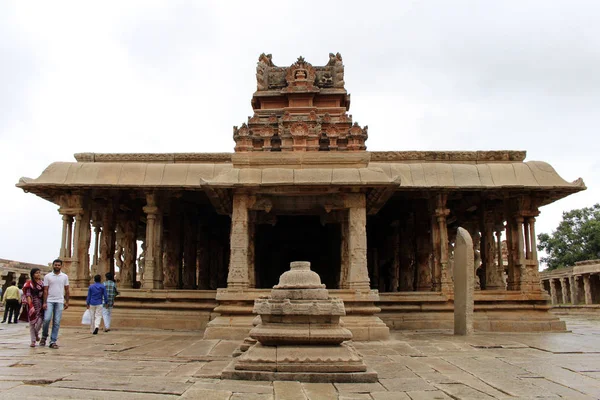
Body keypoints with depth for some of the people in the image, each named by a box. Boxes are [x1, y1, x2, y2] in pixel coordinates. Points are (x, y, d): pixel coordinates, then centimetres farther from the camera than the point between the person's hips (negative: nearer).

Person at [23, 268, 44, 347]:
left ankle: (36, 334, 22)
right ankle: (33, 340, 8)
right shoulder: (29, 284, -2)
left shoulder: (42, 283, 11)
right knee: (32, 322, 1)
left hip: (41, 304, 3)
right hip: (33, 304, -3)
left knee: (40, 320, -8)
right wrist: (31, 305, -16)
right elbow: (28, 295, -7)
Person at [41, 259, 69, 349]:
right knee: (47, 319, -13)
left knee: (57, 322, 0)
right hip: (49, 301, -1)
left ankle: (53, 342, 4)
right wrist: (44, 302, -6)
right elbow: (45, 290, 1)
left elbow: (67, 290, 11)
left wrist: (67, 302, 6)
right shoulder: (47, 276, 4)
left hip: (60, 302, 1)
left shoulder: (65, 276, 8)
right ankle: (44, 336, 12)